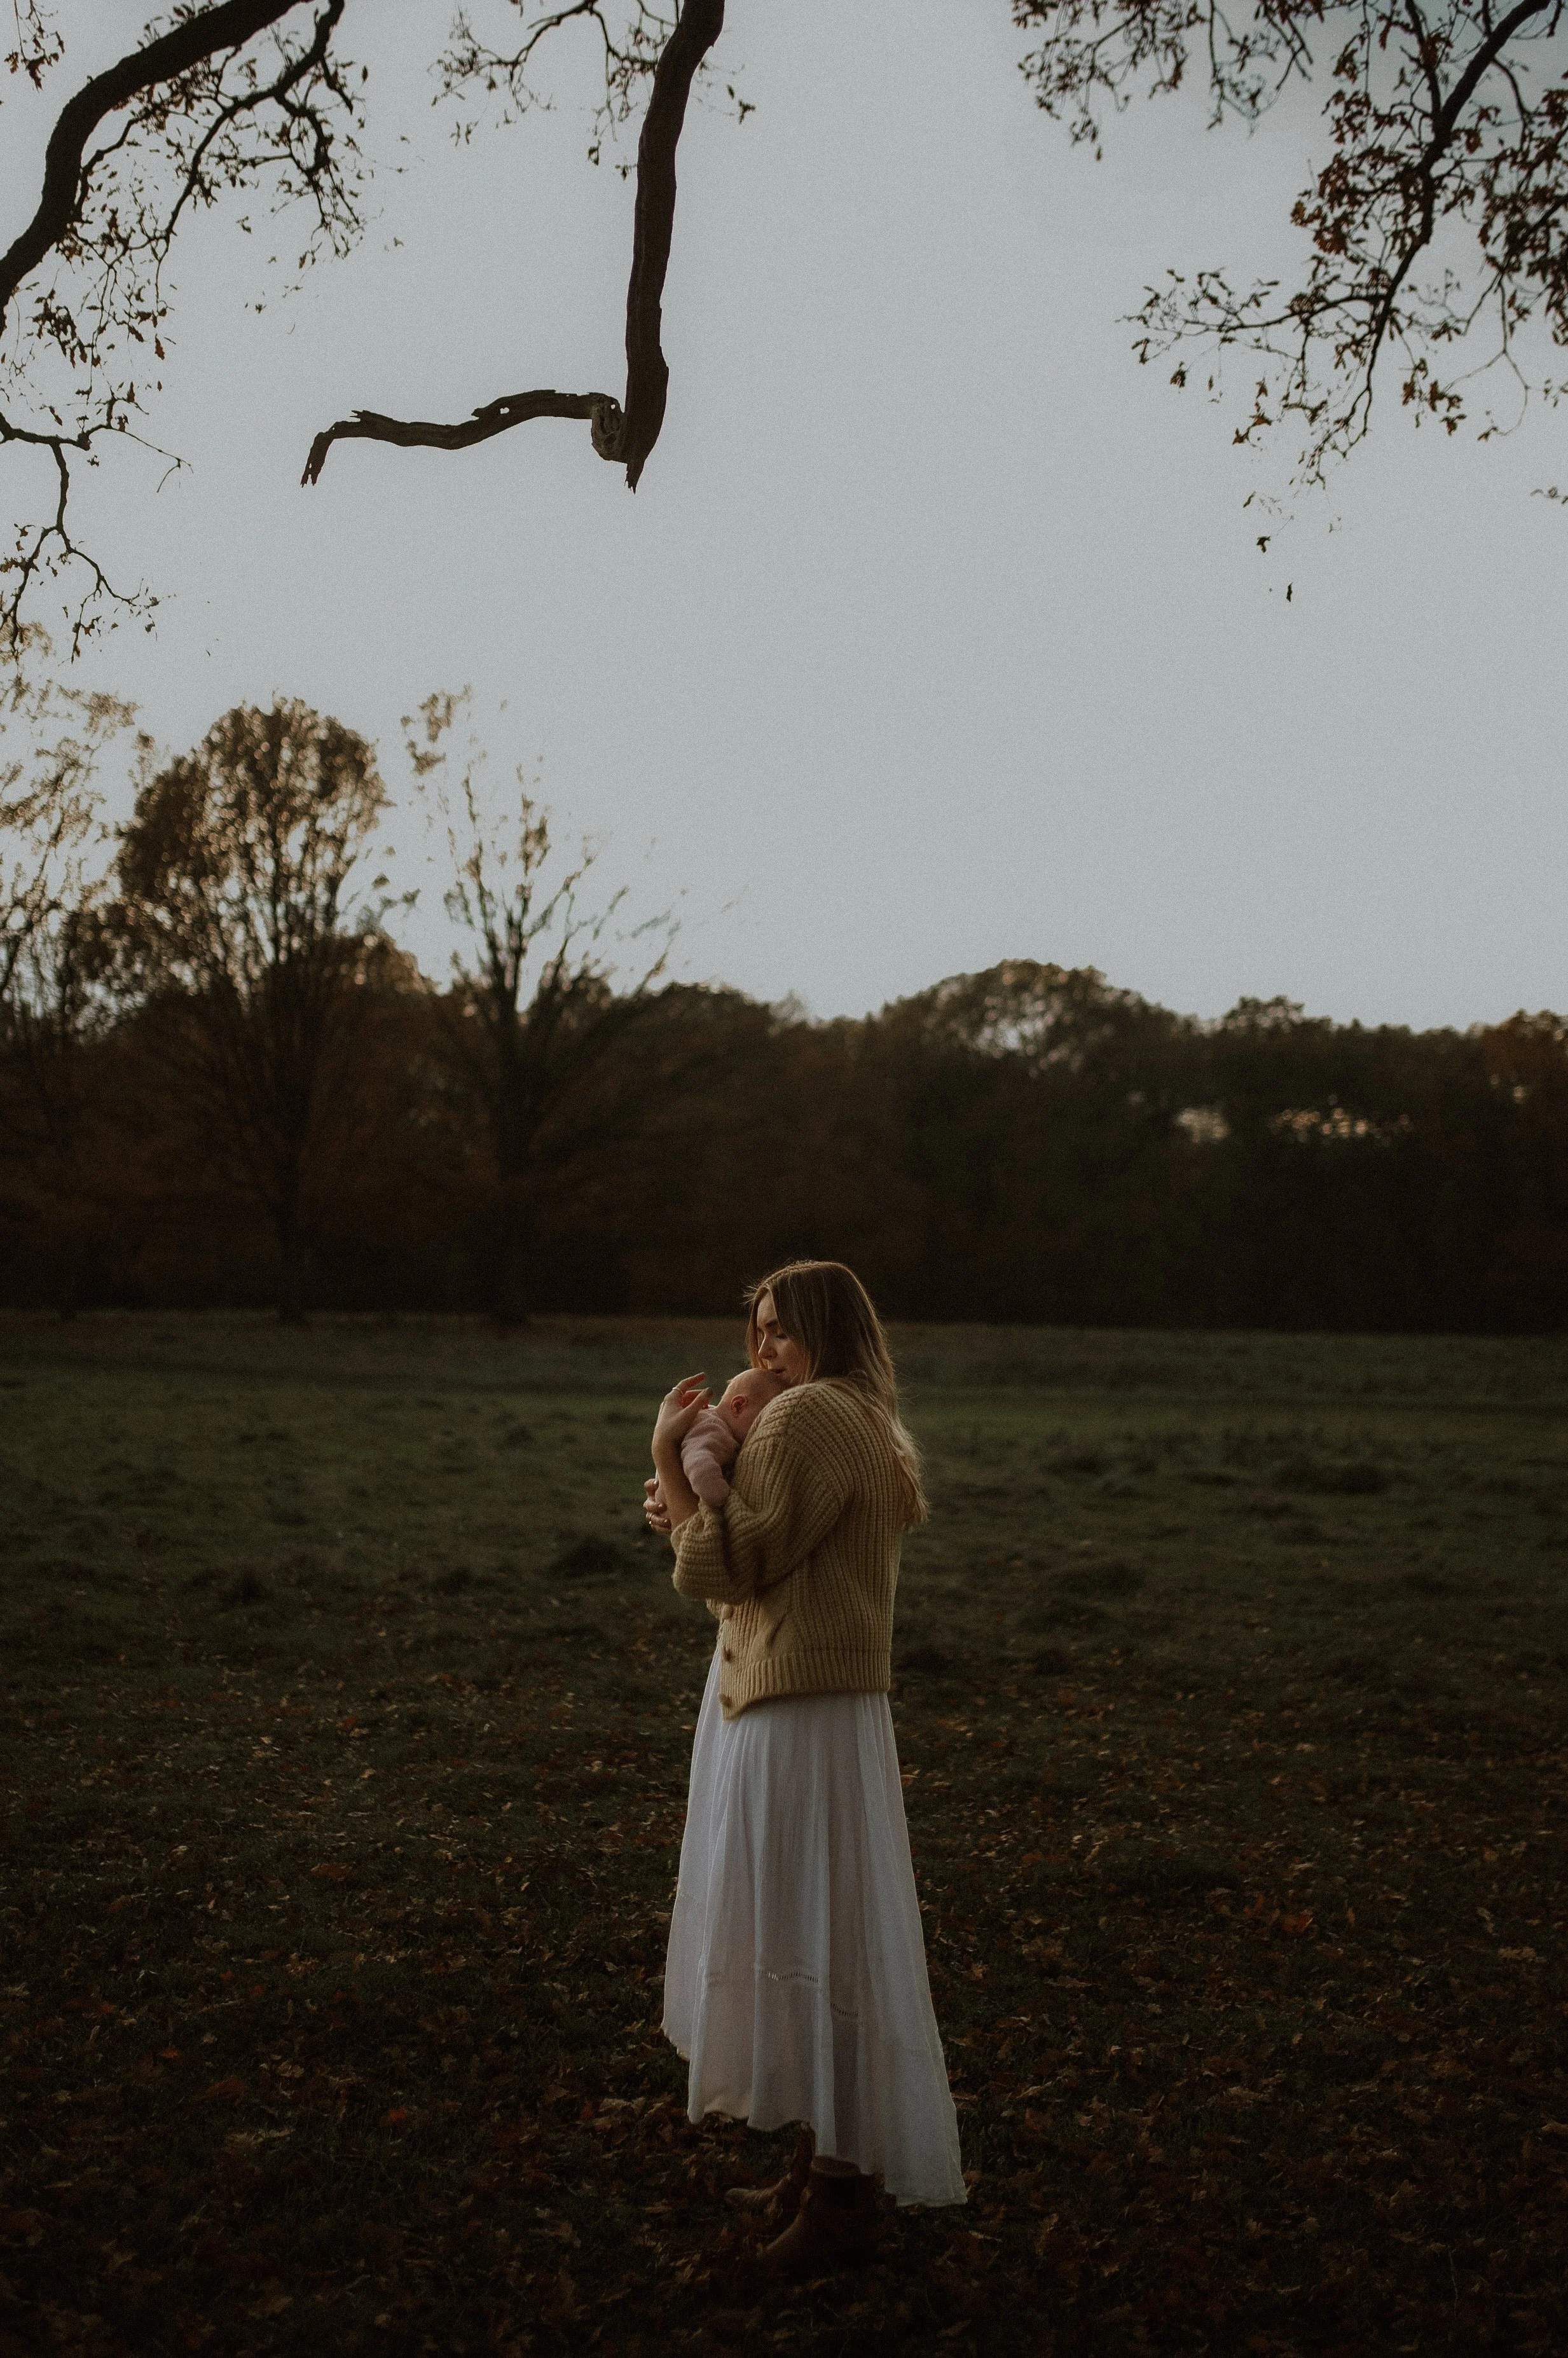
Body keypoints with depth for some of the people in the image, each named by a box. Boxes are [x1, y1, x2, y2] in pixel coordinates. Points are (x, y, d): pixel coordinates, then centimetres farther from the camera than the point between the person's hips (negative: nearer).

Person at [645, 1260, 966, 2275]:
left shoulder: (807, 1417, -16)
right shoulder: (867, 1429, 17)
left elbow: (729, 1568, -18)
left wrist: (670, 1458, -10)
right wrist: (691, 1500, 6)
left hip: (794, 1718, -11)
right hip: (827, 1705, 11)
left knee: (811, 1941, -3)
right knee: (810, 1937, 17)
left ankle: (844, 2193, 5)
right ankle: (828, 2168, 28)